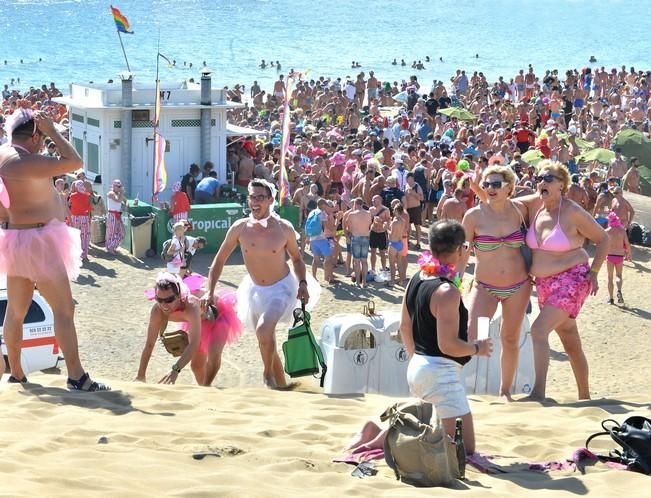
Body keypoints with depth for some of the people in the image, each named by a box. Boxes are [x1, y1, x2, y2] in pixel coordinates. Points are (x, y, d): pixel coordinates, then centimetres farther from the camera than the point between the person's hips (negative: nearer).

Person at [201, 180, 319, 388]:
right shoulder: (240, 228, -11)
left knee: (263, 329, -29)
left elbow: (296, 258, 4)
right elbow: (219, 260, -1)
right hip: (255, 290, 4)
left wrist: (302, 283, -11)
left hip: (281, 287, -4)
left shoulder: (284, 228, -14)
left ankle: (268, 375, -6)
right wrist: (209, 292, -6)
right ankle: (282, 387, 30)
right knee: (266, 342, 13)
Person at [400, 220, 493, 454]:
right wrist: (478, 348, -5)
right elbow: (448, 345, -23)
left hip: (417, 366, 10)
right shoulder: (447, 292, -21)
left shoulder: (416, 280, 6)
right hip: (441, 372, -10)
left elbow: (405, 327, 16)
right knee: (464, 449, -6)